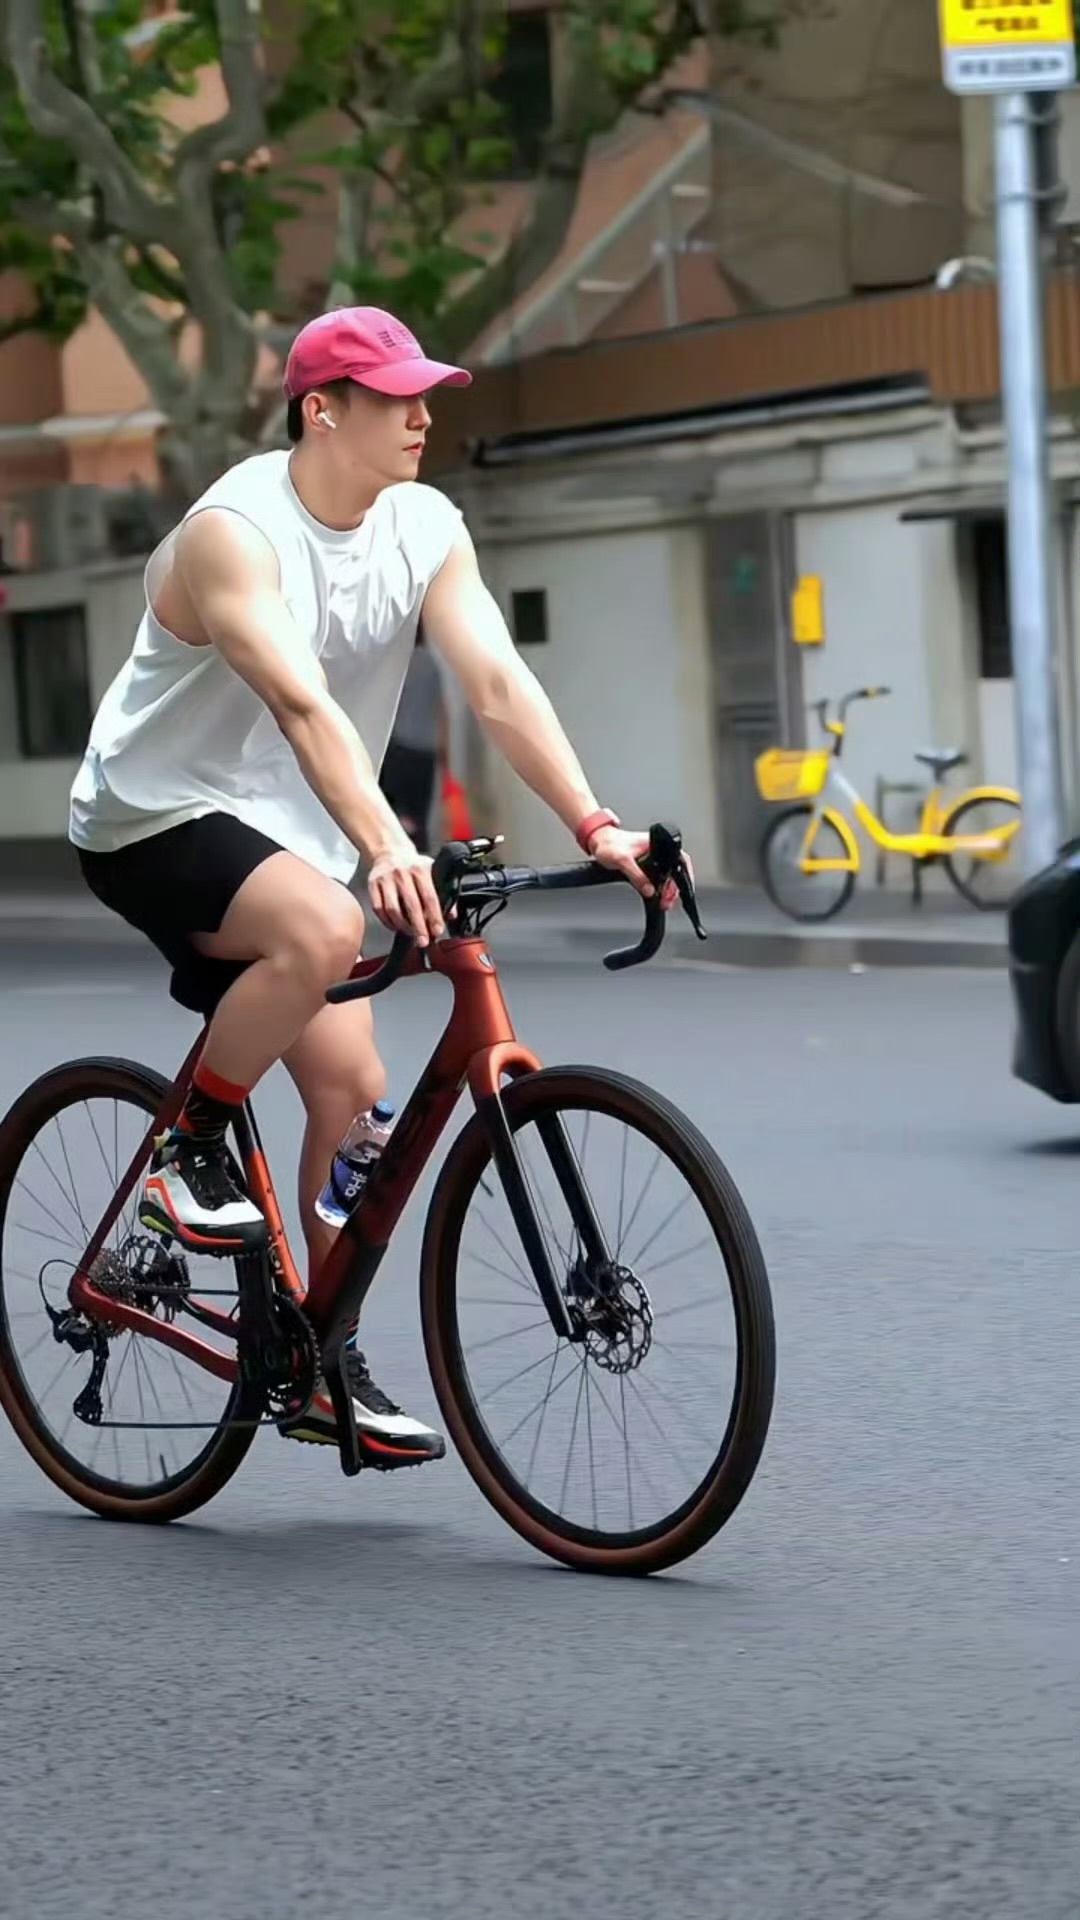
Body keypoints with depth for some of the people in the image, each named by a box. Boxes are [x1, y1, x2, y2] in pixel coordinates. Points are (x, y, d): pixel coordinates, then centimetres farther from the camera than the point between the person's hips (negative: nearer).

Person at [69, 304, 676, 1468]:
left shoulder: (424, 530, -4)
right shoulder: (236, 531, -23)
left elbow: (497, 683, -12)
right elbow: (302, 704, -37)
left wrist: (593, 826, -25)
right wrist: (384, 848, -49)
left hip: (281, 841, 7)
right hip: (157, 818, -7)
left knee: (353, 1086, -4)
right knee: (325, 929, -34)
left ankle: (323, 1365, 8)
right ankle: (187, 1157, -14)